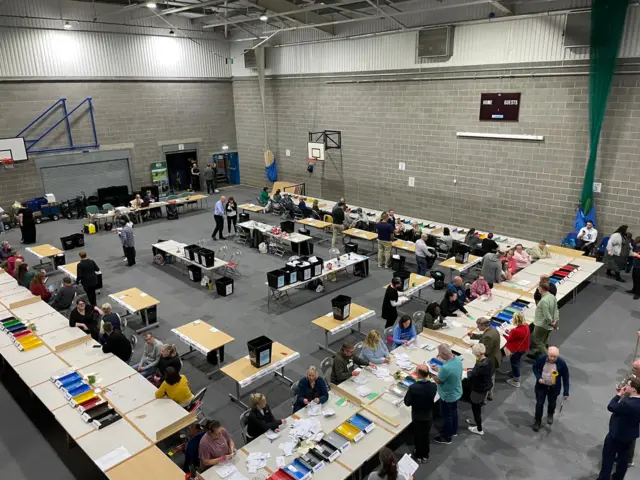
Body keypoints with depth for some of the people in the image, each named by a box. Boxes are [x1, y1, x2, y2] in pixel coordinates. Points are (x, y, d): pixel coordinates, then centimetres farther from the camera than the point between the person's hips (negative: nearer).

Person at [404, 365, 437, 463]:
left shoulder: (413, 388, -31)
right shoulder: (433, 386, -20)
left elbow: (407, 403, -16)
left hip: (417, 417, -3)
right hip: (429, 416, 3)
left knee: (418, 437, 20)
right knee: (426, 436, 25)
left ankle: (419, 456, 38)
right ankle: (425, 455, 42)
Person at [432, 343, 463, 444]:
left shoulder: (446, 368, -40)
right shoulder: (457, 359, -13)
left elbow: (438, 381, -22)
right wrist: (438, 370, 2)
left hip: (448, 396, -8)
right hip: (456, 393, 8)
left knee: (447, 416, 14)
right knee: (454, 411, 29)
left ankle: (446, 437, 34)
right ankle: (454, 431, 50)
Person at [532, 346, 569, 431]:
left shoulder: (562, 363, -24)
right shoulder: (541, 358, -22)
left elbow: (565, 378, -12)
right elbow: (535, 367, -3)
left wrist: (566, 392, -11)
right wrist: (538, 378, -19)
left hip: (554, 388, 0)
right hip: (541, 386, 0)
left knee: (552, 403, 21)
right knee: (539, 403, 8)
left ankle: (550, 415, 54)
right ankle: (537, 421, 30)